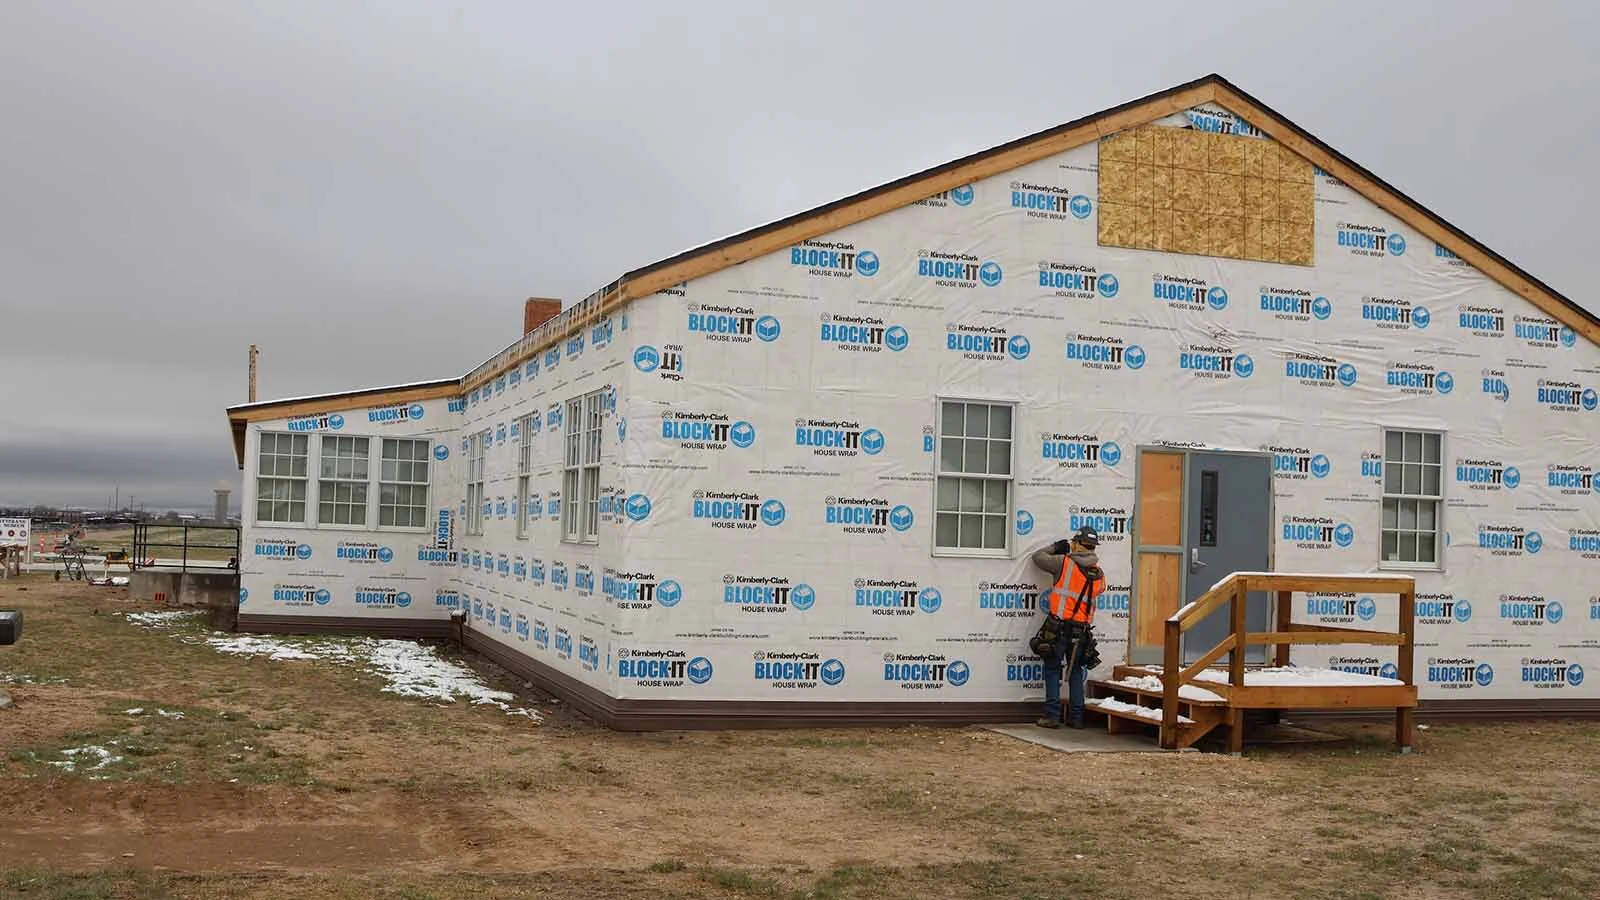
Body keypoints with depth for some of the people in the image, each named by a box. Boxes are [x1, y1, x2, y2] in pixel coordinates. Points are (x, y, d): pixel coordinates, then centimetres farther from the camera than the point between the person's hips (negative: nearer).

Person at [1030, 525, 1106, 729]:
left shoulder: (1065, 562, -7)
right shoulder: (1098, 574, 7)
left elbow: (1038, 557, 3)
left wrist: (1055, 548, 20)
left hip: (1059, 626, -4)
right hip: (1082, 631, 4)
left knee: (1052, 669, 4)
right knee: (1076, 672, 15)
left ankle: (1052, 715, -2)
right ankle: (1076, 717, 15)